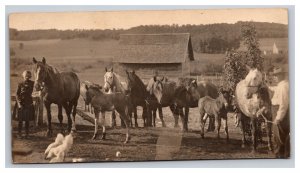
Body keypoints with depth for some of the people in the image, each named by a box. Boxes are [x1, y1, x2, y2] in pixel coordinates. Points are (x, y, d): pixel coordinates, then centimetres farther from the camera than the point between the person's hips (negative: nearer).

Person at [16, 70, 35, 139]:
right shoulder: (20, 84, -1)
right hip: (21, 104, -2)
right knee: (20, 120, 0)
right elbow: (17, 94, -1)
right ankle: (19, 134, 8)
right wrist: (19, 103, -10)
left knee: (27, 120, 7)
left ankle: (26, 134, 15)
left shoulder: (32, 84, 3)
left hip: (29, 104, 2)